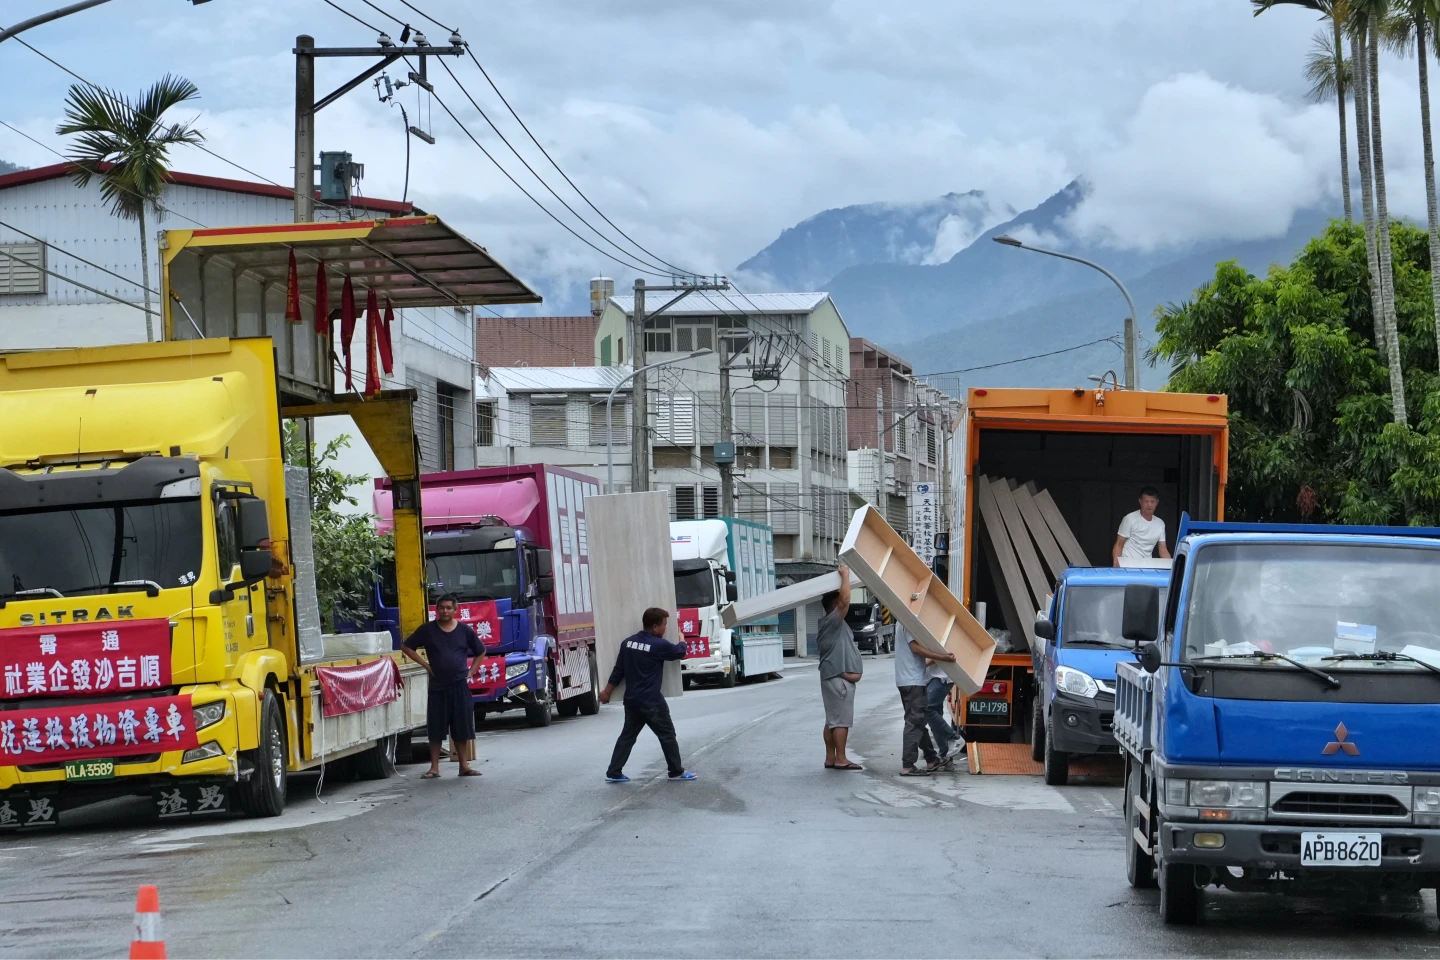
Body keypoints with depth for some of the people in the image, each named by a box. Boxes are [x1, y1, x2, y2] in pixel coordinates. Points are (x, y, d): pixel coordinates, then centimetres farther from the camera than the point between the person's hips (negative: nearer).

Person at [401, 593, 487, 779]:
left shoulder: (464, 630, 4)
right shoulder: (427, 630, 0)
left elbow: (480, 652, 16)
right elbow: (407, 647, 6)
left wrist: (471, 672, 5)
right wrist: (425, 665, -2)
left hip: (460, 685, 1)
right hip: (437, 686, -1)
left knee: (462, 728, 3)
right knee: (436, 728, 1)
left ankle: (464, 765, 10)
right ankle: (434, 768, 5)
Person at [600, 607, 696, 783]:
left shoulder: (628, 642, 4)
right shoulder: (659, 645, -15)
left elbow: (618, 670, 10)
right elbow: (680, 652, 5)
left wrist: (607, 691, 19)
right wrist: (681, 640, 28)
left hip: (631, 700, 7)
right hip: (651, 702, -7)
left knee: (627, 736, 13)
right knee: (667, 735, 7)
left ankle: (613, 773, 11)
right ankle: (677, 771, 15)